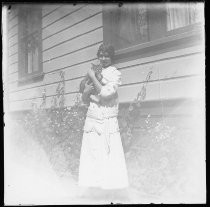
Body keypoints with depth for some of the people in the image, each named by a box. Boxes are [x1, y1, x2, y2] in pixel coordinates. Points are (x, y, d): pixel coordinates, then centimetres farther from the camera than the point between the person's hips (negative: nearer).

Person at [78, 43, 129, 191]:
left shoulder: (115, 74, 1)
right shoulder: (94, 72, 15)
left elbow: (106, 93, -15)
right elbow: (84, 97, 16)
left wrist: (93, 78, -7)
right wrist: (87, 90, -6)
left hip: (108, 121, -4)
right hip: (91, 120, 5)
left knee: (111, 156, -4)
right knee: (91, 156, 6)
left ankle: (113, 186, 7)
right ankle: (93, 185, 17)